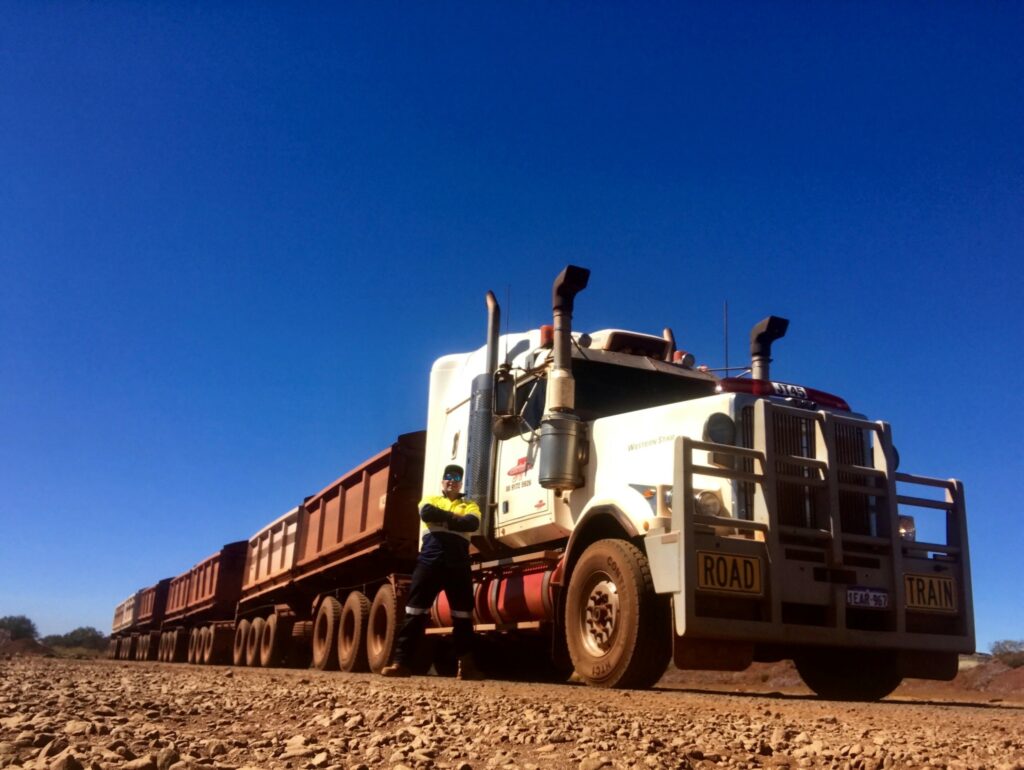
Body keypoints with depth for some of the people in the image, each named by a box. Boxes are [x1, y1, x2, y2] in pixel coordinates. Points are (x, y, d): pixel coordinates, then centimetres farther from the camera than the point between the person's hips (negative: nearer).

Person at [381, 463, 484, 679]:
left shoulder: (470, 505, 18)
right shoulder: (430, 500, 19)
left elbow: (473, 523, -6)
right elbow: (426, 513, -6)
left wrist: (441, 519, -6)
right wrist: (454, 518, -3)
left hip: (458, 565, 1)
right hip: (430, 561, 0)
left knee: (463, 614, 2)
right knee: (415, 610, -4)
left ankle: (466, 665, 7)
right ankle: (402, 663, -3)